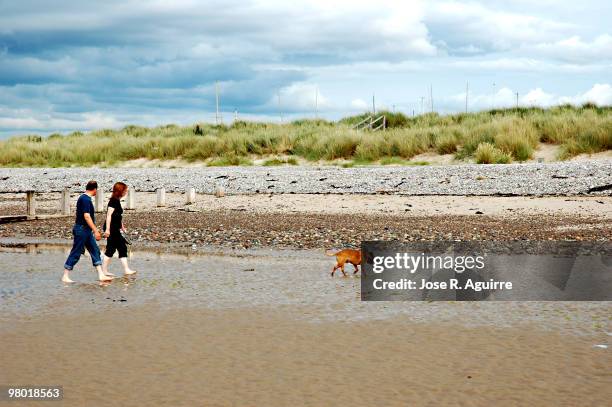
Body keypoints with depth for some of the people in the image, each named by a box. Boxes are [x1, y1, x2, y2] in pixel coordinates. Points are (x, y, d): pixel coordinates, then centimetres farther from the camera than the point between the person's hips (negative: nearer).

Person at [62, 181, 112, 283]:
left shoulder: (84, 198, 14)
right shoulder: (86, 199, -18)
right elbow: (87, 216, -24)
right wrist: (95, 231, -24)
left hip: (86, 231, 10)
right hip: (82, 229, -10)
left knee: (95, 251, 6)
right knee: (76, 253, -4)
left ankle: (101, 275, 5)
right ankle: (65, 276, 3)